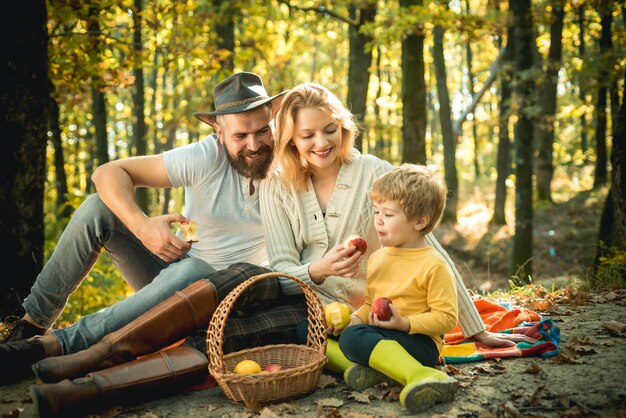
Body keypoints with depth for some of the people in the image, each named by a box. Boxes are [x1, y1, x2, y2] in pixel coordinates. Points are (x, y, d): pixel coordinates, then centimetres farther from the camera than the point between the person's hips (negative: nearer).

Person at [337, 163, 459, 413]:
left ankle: (421, 375, -38)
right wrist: (355, 318, 1)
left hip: (418, 340, -8)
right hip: (379, 334, 8)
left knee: (353, 337, -34)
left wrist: (405, 323, -21)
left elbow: (446, 317, -12)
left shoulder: (433, 265, -10)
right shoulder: (377, 258, 14)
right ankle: (360, 366, -24)